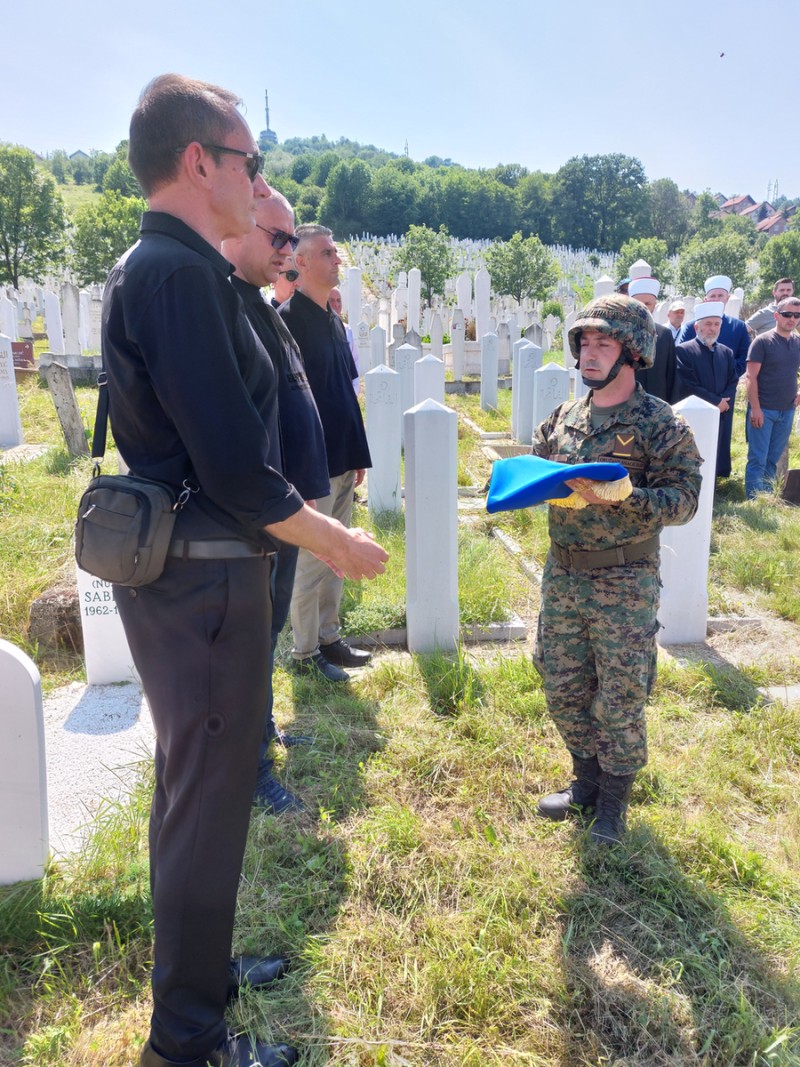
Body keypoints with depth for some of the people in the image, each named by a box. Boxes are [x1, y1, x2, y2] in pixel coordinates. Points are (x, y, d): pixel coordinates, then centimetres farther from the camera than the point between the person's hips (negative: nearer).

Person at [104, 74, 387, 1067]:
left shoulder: (152, 268, 13)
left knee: (197, 787, 23)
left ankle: (198, 965, 45)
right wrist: (340, 542, -10)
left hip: (181, 572, 10)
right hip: (202, 582, -10)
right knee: (207, 802, 6)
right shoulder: (179, 274, -19)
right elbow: (235, 470, -23)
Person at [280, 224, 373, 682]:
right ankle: (306, 651, 14)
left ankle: (329, 638, 28)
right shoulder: (289, 318, -12)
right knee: (311, 560, 1)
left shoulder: (333, 319, 15)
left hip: (343, 462, 9)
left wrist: (358, 455, 17)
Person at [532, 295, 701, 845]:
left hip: (624, 584, -5)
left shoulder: (661, 423, -9)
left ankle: (614, 800, 27)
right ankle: (587, 780, 36)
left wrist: (620, 498, -29)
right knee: (563, 689, 14)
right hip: (562, 576, 6)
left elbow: (684, 499, -15)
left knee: (620, 698, 6)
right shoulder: (565, 417, 8)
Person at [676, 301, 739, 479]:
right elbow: (688, 385, -13)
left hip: (721, 416, 5)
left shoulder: (727, 353, 13)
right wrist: (716, 402, -10)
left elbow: (733, 383, 8)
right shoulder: (683, 351, -6)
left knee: (715, 459, 8)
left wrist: (724, 402, -12)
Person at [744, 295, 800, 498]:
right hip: (763, 410, -5)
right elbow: (750, 377, -10)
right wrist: (755, 408, -15)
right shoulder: (762, 341, -7)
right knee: (758, 459, -3)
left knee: (773, 459, 11)